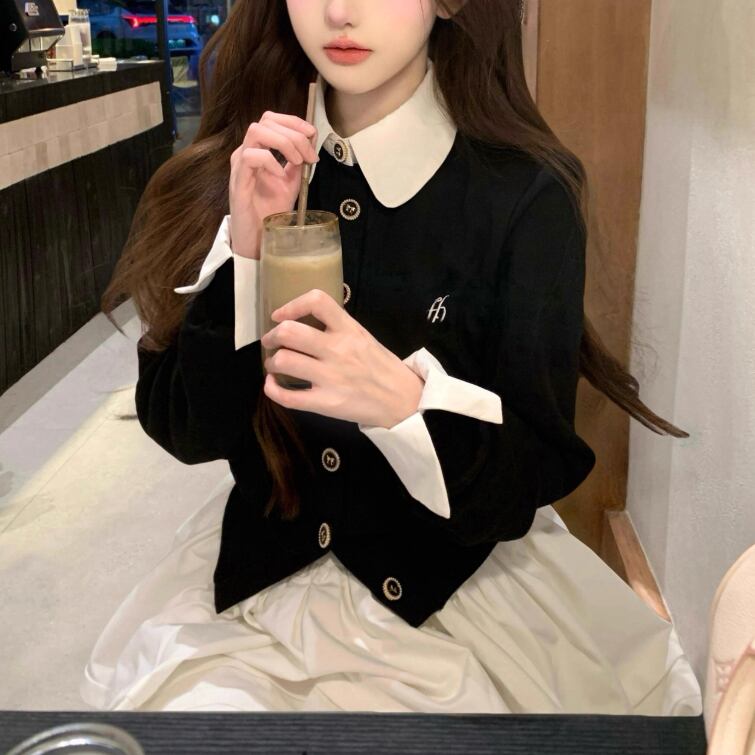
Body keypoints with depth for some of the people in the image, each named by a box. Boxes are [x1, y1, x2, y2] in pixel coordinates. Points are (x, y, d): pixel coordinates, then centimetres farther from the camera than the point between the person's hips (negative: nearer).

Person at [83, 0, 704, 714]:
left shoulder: (524, 195, -13)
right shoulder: (246, 172, -4)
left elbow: (537, 469, -10)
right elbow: (184, 430, -6)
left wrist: (405, 400, -29)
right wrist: (246, 249, -20)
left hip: (452, 581, -1)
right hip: (260, 575, 2)